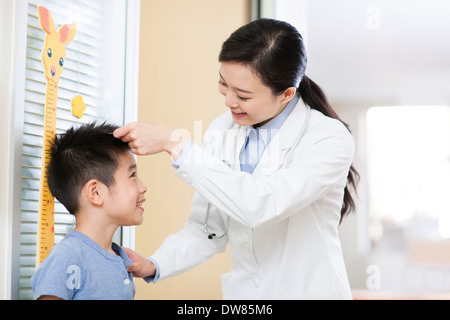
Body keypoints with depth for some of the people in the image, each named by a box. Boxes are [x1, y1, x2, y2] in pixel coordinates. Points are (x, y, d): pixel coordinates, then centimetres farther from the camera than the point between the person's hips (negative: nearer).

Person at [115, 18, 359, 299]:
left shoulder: (331, 139, -19)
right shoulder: (222, 131, -3)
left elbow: (261, 205, -31)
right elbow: (209, 228, 1)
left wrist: (176, 145, -30)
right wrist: (154, 266, -15)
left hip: (309, 290, -4)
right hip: (241, 291, 4)